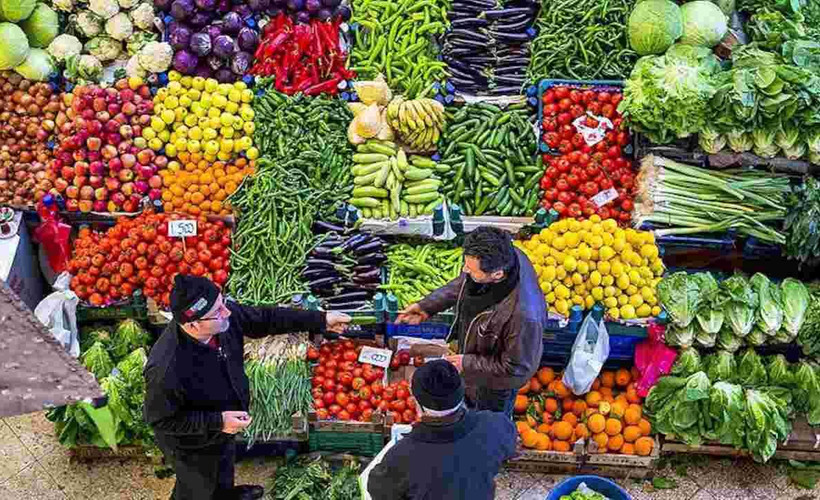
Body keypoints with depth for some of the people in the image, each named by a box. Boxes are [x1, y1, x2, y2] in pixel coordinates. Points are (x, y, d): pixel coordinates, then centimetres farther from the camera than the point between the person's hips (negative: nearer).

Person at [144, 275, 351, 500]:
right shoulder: (167, 369, -44)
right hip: (193, 446, -7)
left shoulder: (224, 317, -26)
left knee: (224, 467, 37)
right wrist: (217, 421, -32)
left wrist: (321, 320, -9)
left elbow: (265, 318, -10)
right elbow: (160, 420, -29)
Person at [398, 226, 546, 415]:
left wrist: (467, 363, -22)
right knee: (471, 400, 37)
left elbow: (516, 367, -30)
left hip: (496, 381, -6)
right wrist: (427, 306, -6)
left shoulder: (523, 314, -48)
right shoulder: (502, 257, -27)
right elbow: (462, 284, -3)